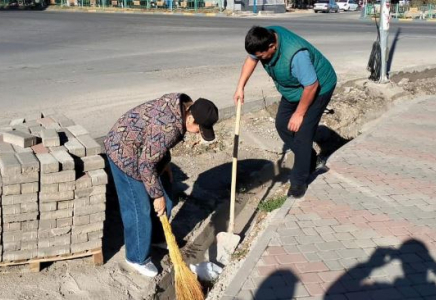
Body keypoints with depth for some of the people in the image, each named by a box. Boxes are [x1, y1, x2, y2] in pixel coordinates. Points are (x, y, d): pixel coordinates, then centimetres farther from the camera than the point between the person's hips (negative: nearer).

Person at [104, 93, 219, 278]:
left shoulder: (181, 104, -7)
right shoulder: (168, 129, -35)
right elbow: (146, 165, -27)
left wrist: (166, 162, 10)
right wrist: (157, 195, -18)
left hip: (143, 149, 10)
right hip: (125, 153, -10)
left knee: (164, 198, 19)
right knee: (139, 207, 0)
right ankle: (137, 258, 17)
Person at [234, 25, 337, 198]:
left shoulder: (296, 55, -42)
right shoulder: (265, 38, -19)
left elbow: (311, 86, -32)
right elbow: (251, 59, 1)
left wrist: (299, 114, -20)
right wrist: (240, 87, -6)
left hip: (318, 89, -8)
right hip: (294, 88, 8)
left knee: (302, 133, -8)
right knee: (282, 124, 10)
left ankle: (299, 181, 7)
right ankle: (308, 158, 30)